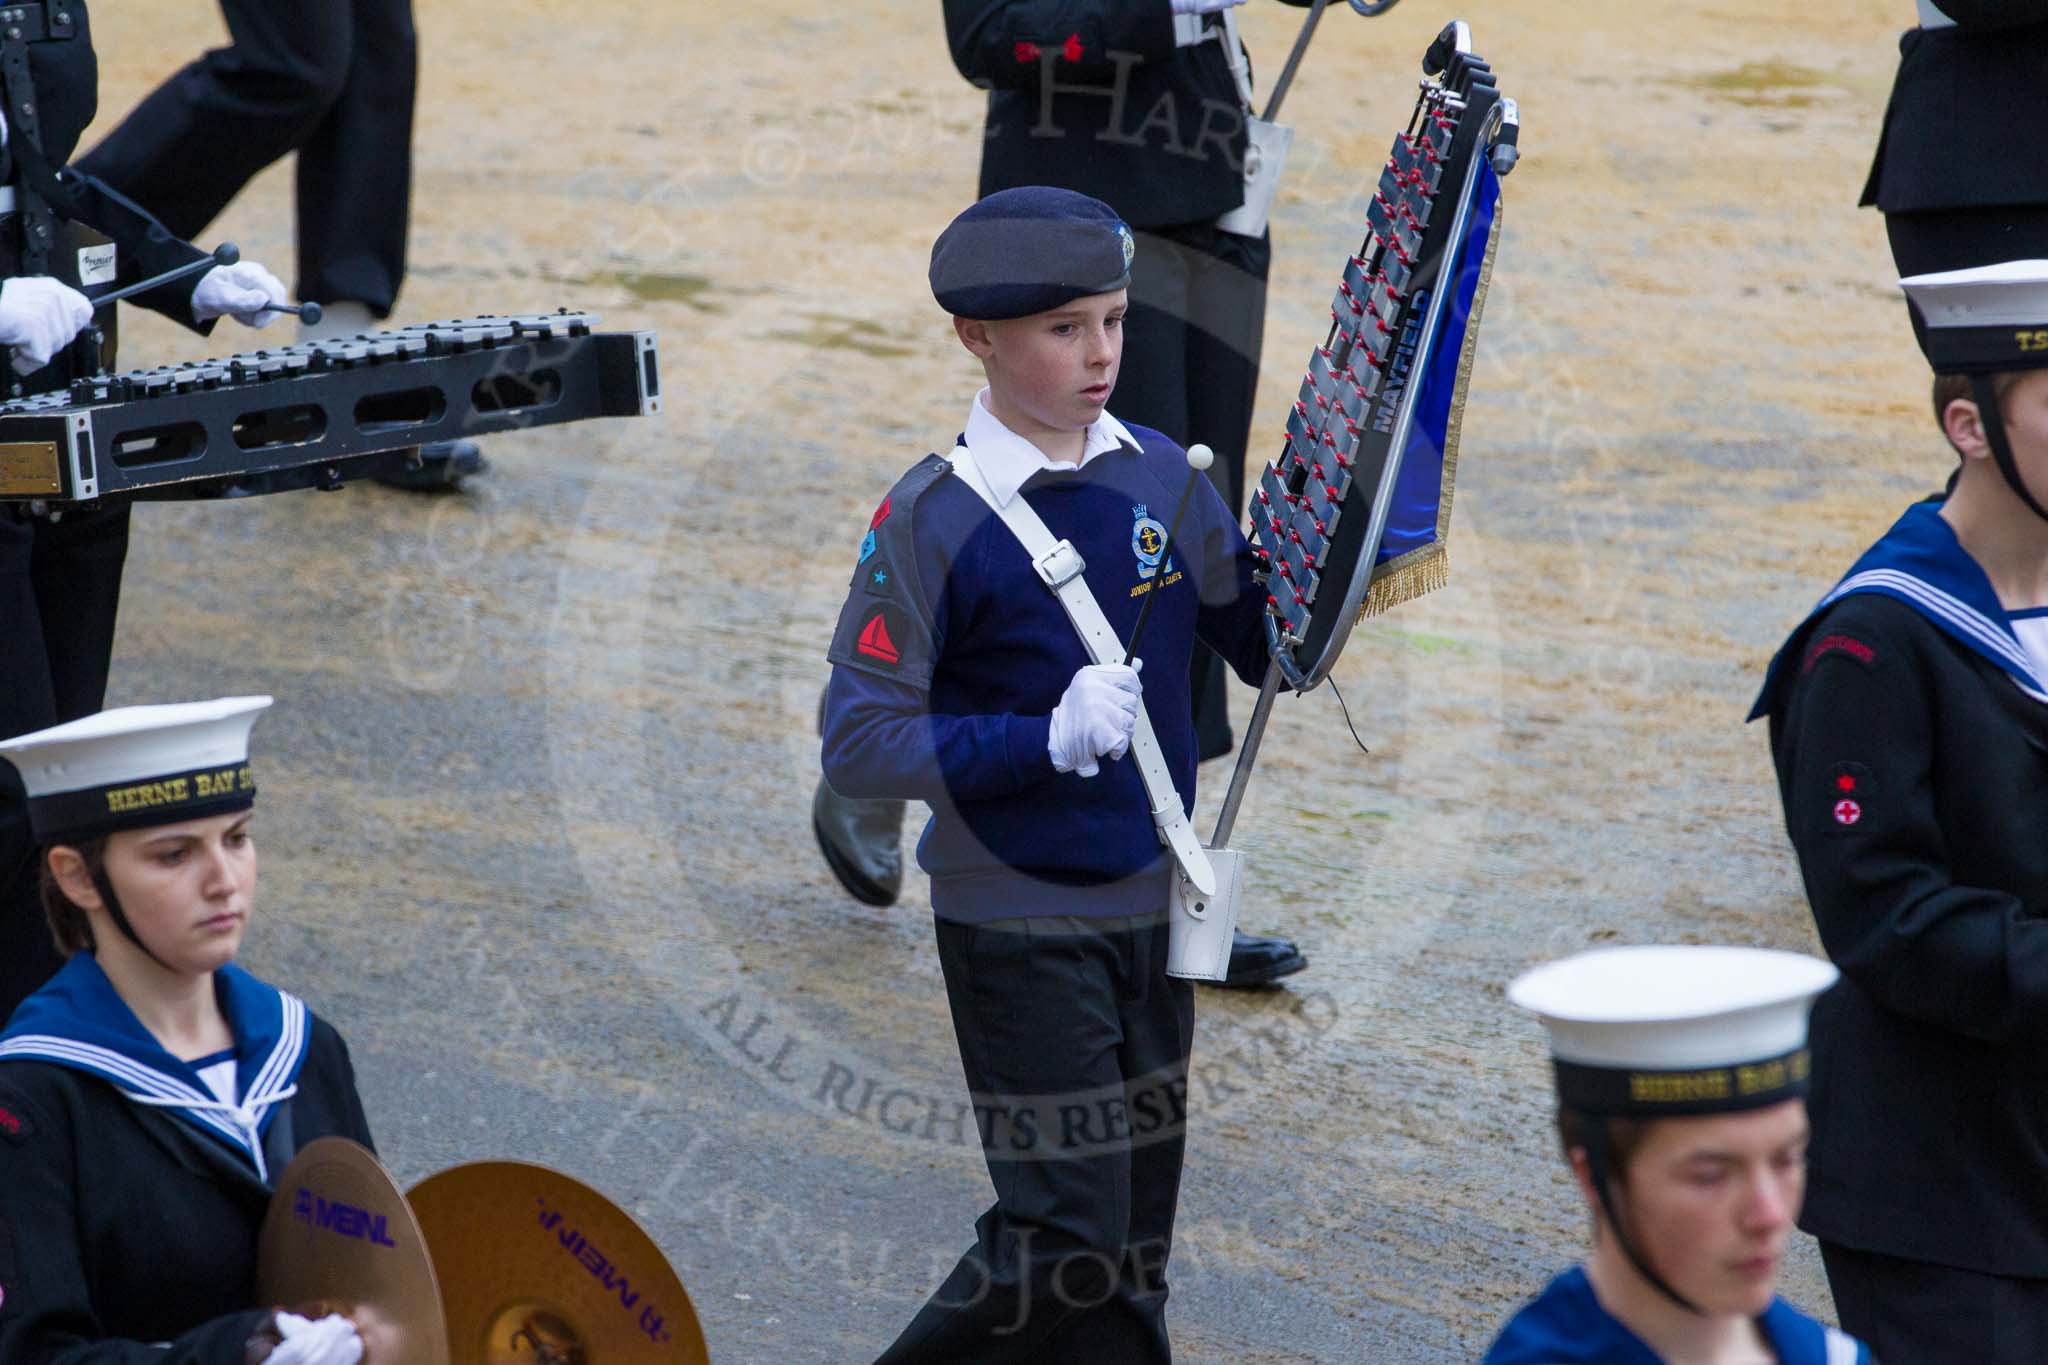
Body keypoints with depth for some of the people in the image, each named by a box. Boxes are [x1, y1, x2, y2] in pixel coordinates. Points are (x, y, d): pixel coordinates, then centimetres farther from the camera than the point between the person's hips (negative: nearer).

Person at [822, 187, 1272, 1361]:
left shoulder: (1165, 479, 2)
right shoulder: (933, 520, -13)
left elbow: (1272, 652, 11)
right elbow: (860, 744, -15)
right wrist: (1047, 740, -25)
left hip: (1153, 909, 5)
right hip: (1018, 927, -5)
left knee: (1134, 1240, 10)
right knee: (1069, 1237, -6)